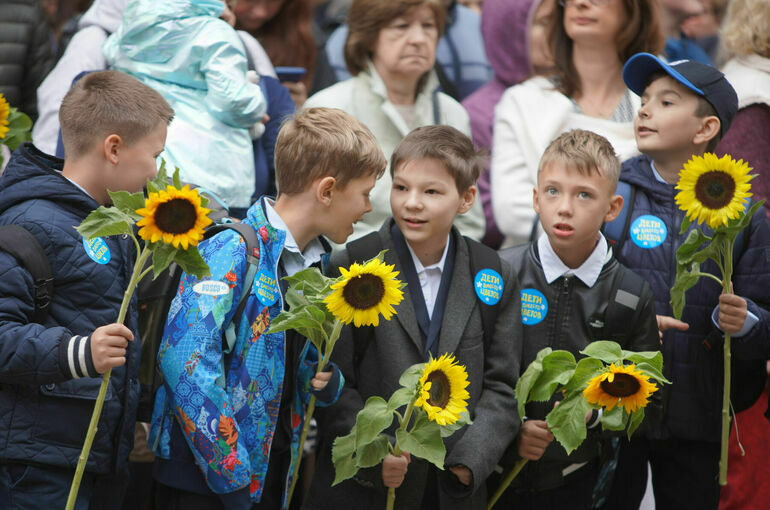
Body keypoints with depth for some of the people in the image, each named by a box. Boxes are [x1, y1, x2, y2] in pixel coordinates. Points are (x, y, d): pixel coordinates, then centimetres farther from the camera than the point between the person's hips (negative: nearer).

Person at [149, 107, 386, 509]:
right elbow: (186, 358, -25)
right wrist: (230, 474, -23)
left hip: (272, 477, 8)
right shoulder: (233, 250, -14)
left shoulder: (314, 263, 13)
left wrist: (324, 381, -1)